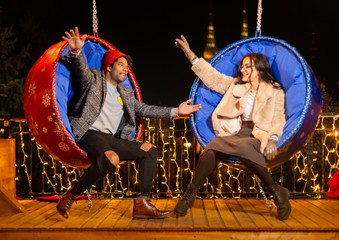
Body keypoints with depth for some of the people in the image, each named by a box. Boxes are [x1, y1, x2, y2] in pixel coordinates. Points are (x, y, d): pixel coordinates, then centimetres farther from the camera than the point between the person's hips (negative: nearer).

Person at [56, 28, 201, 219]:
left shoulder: (125, 93, 26)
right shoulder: (93, 78, 8)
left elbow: (143, 109, 23)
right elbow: (80, 68, -11)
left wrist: (175, 112, 16)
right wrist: (76, 52, -35)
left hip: (111, 139, 7)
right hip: (89, 133, -7)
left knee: (150, 150, -6)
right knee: (111, 159, -36)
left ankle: (142, 204, -11)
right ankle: (71, 196, -19)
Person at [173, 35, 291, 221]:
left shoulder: (275, 92, 12)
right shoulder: (236, 85, 24)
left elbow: (279, 121, 4)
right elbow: (212, 77, 21)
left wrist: (272, 139, -15)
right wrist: (191, 56, 15)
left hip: (257, 136, -3)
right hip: (234, 133, 4)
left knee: (242, 147, -38)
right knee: (212, 147, -28)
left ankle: (276, 190, -23)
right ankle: (190, 194, -23)